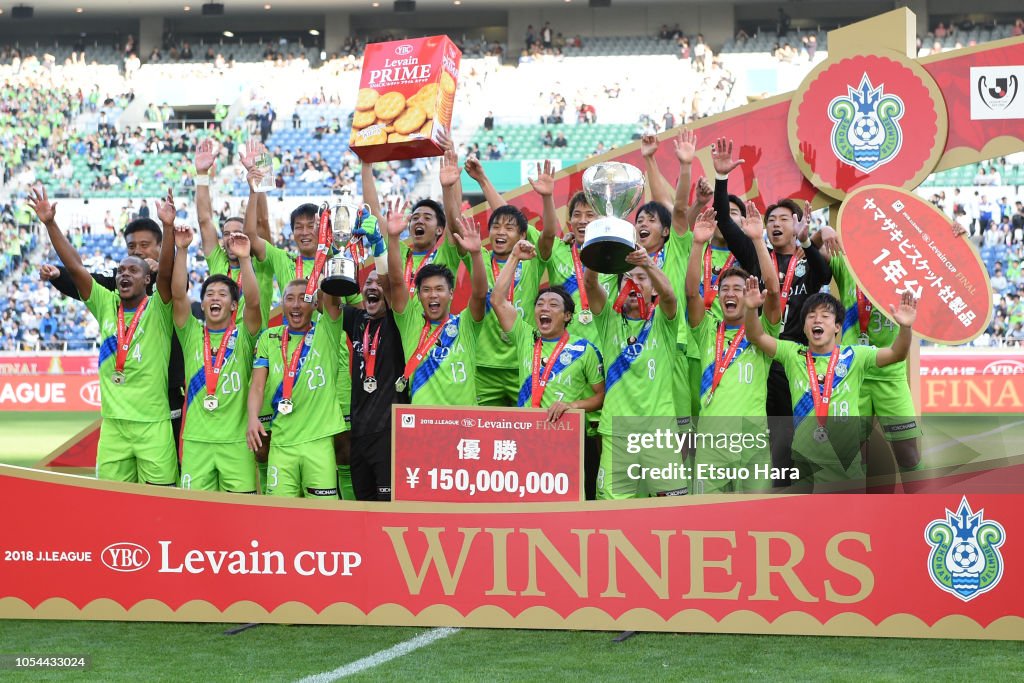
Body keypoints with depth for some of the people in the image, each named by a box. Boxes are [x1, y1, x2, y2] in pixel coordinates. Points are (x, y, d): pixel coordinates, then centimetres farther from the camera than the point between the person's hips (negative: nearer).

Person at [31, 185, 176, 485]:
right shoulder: (106, 305, 9)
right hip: (112, 423, 4)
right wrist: (50, 224, -4)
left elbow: (166, 271, -17)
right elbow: (75, 267, 3)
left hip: (153, 424, -4)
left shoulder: (158, 309, -1)